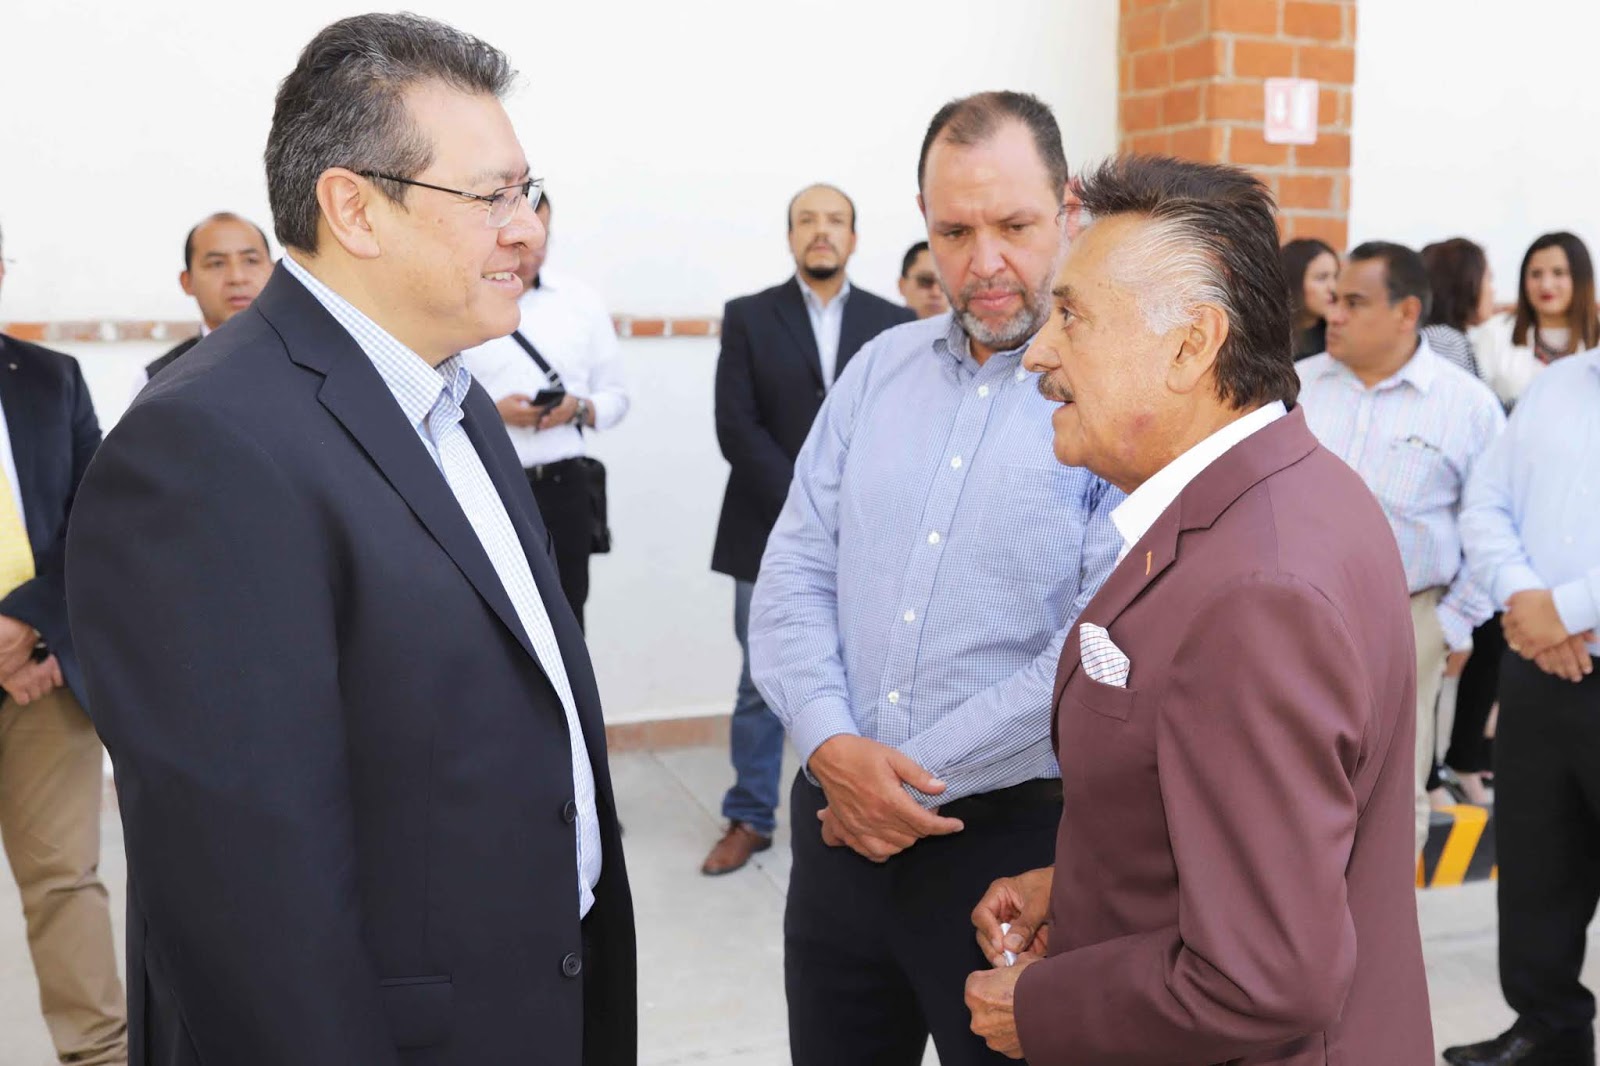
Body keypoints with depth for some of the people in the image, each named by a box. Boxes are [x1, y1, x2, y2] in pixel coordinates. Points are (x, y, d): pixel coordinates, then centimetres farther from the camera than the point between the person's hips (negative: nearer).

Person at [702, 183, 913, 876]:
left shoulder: (894, 323, 7)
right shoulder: (748, 318, 3)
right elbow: (736, 428, -5)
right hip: (772, 534, -1)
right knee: (762, 686, 6)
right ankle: (750, 819, 19)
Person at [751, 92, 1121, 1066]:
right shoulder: (879, 369, 6)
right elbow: (795, 577, 4)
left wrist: (918, 772, -13)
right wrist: (833, 747, -12)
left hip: (1015, 838, -4)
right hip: (840, 829, 5)